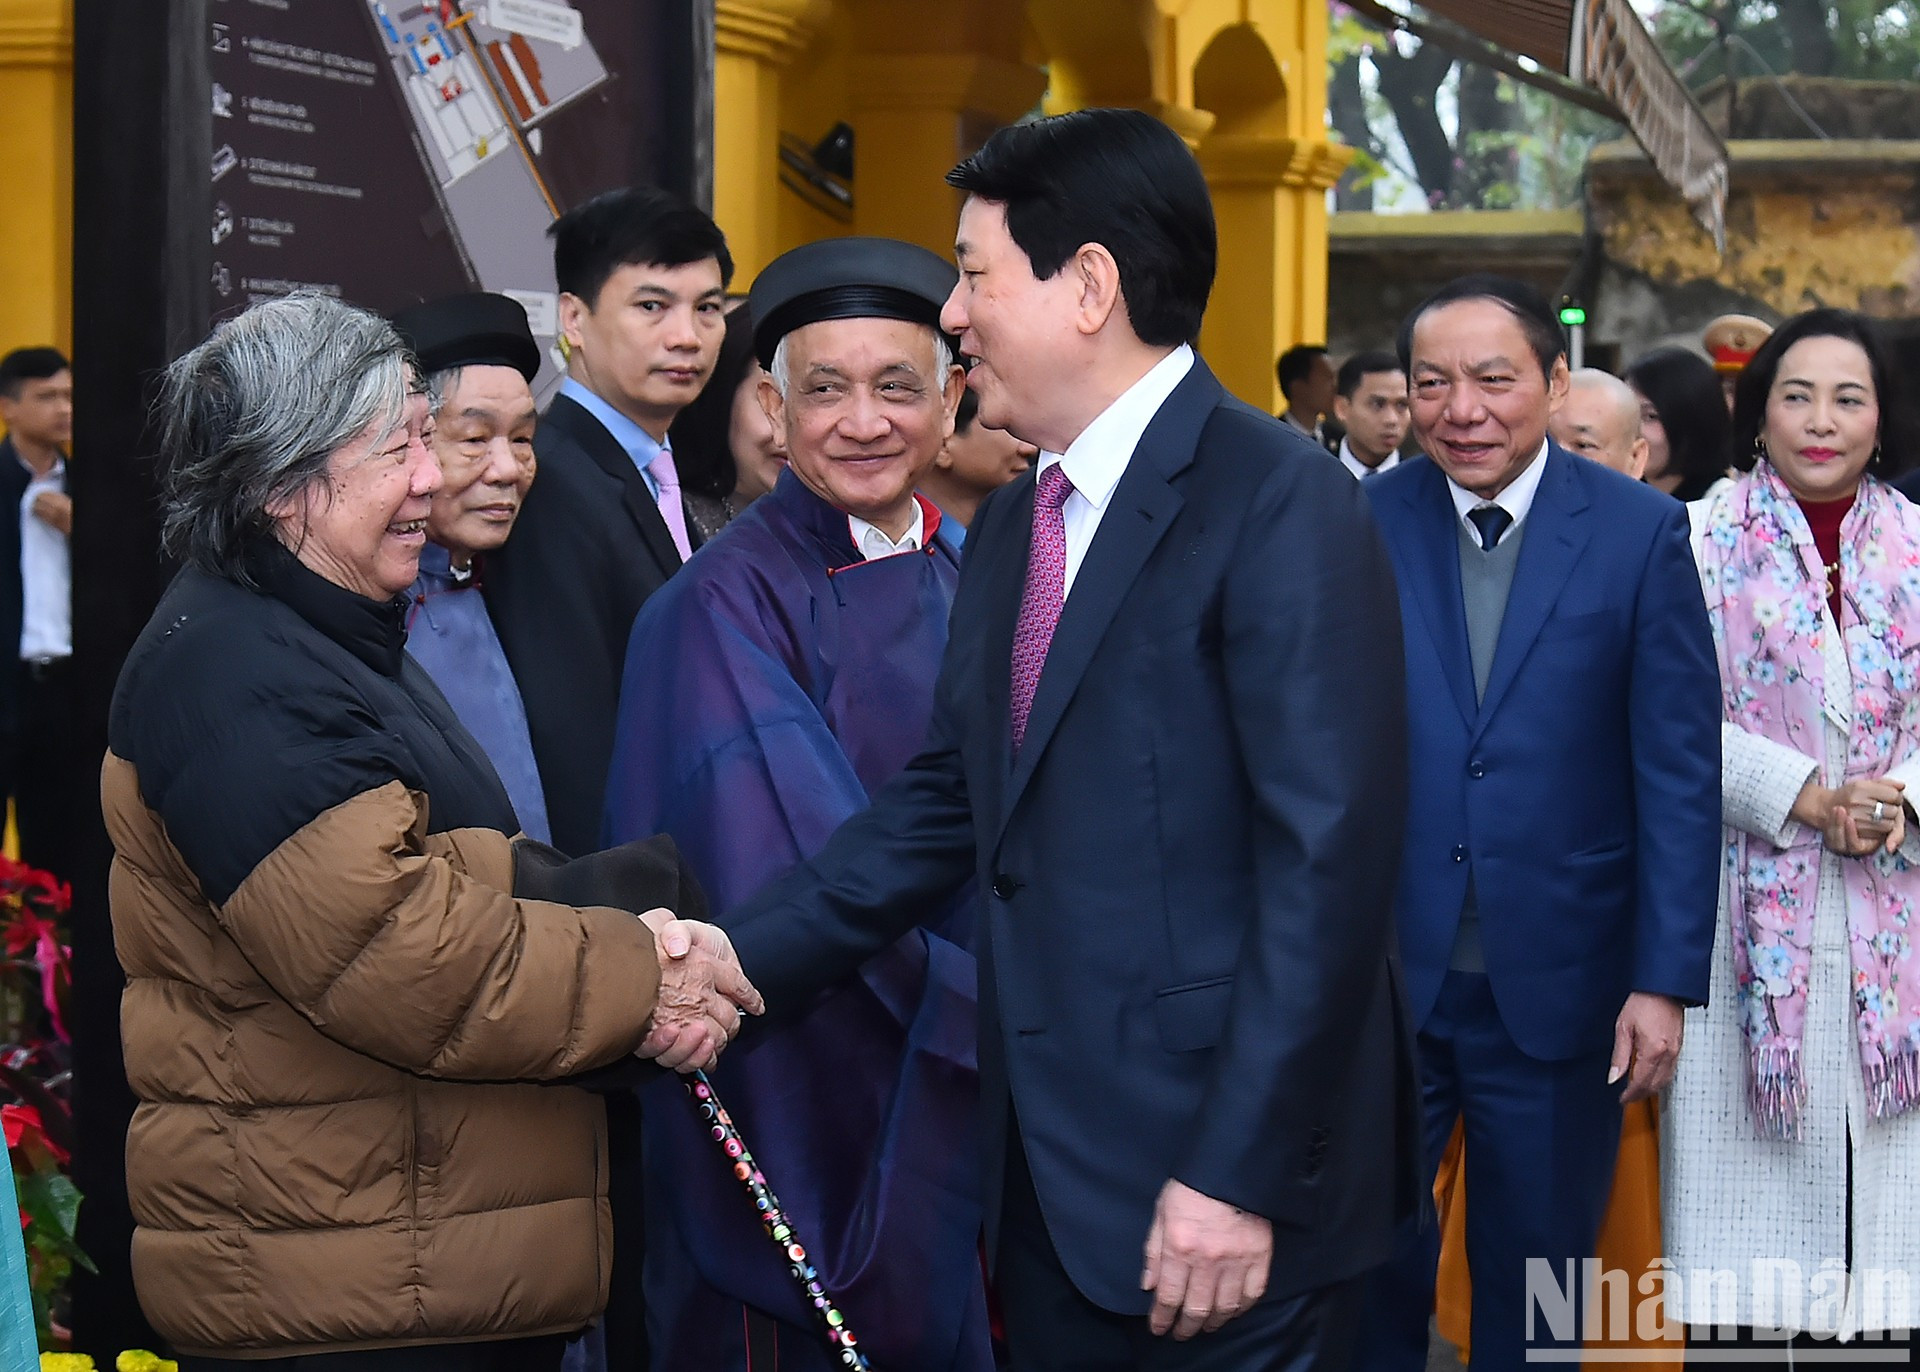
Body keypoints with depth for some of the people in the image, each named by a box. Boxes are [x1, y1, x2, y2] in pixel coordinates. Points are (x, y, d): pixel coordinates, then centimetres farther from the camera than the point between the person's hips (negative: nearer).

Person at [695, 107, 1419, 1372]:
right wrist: (735, 963, 3)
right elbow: (948, 804, 14)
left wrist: (1241, 1176, -20)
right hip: (1050, 1174, 8)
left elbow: (1327, 861, -18)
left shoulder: (1280, 506, -13)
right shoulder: (1011, 528, 14)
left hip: (1221, 1193, -8)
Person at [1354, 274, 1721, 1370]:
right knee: (1367, 1278, 7)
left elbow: (1679, 773, -4)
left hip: (1558, 988, -1)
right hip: (1380, 978, 1)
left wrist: (1667, 980, -8)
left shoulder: (1640, 531, -4)